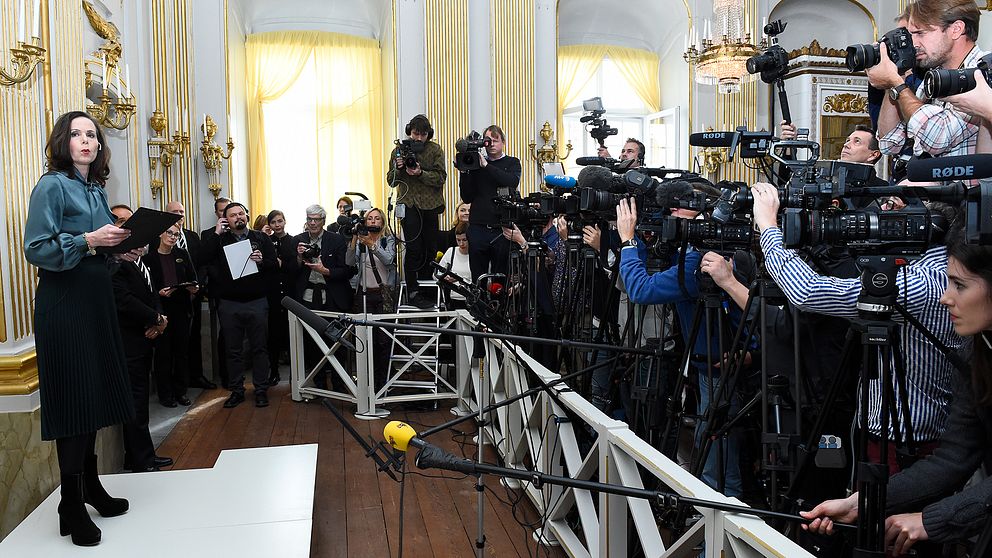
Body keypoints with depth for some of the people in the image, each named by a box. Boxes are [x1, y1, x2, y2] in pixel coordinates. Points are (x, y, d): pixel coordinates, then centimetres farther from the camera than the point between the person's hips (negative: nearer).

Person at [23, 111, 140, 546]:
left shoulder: (97, 189, 14)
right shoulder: (52, 185, -8)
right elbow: (37, 249, -15)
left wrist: (120, 250, 4)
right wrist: (88, 240, -23)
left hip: (96, 300, 8)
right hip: (63, 303, -8)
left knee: (95, 391, 13)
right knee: (72, 396, -4)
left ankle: (90, 484, 27)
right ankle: (71, 506, 7)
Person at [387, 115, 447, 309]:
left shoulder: (435, 150, 2)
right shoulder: (399, 150, 6)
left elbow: (441, 178, -8)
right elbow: (391, 180, 7)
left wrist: (420, 173, -22)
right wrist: (398, 169, -13)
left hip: (430, 205, 1)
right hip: (408, 204, -1)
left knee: (429, 249, 7)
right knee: (413, 248, -11)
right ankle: (413, 292, -7)